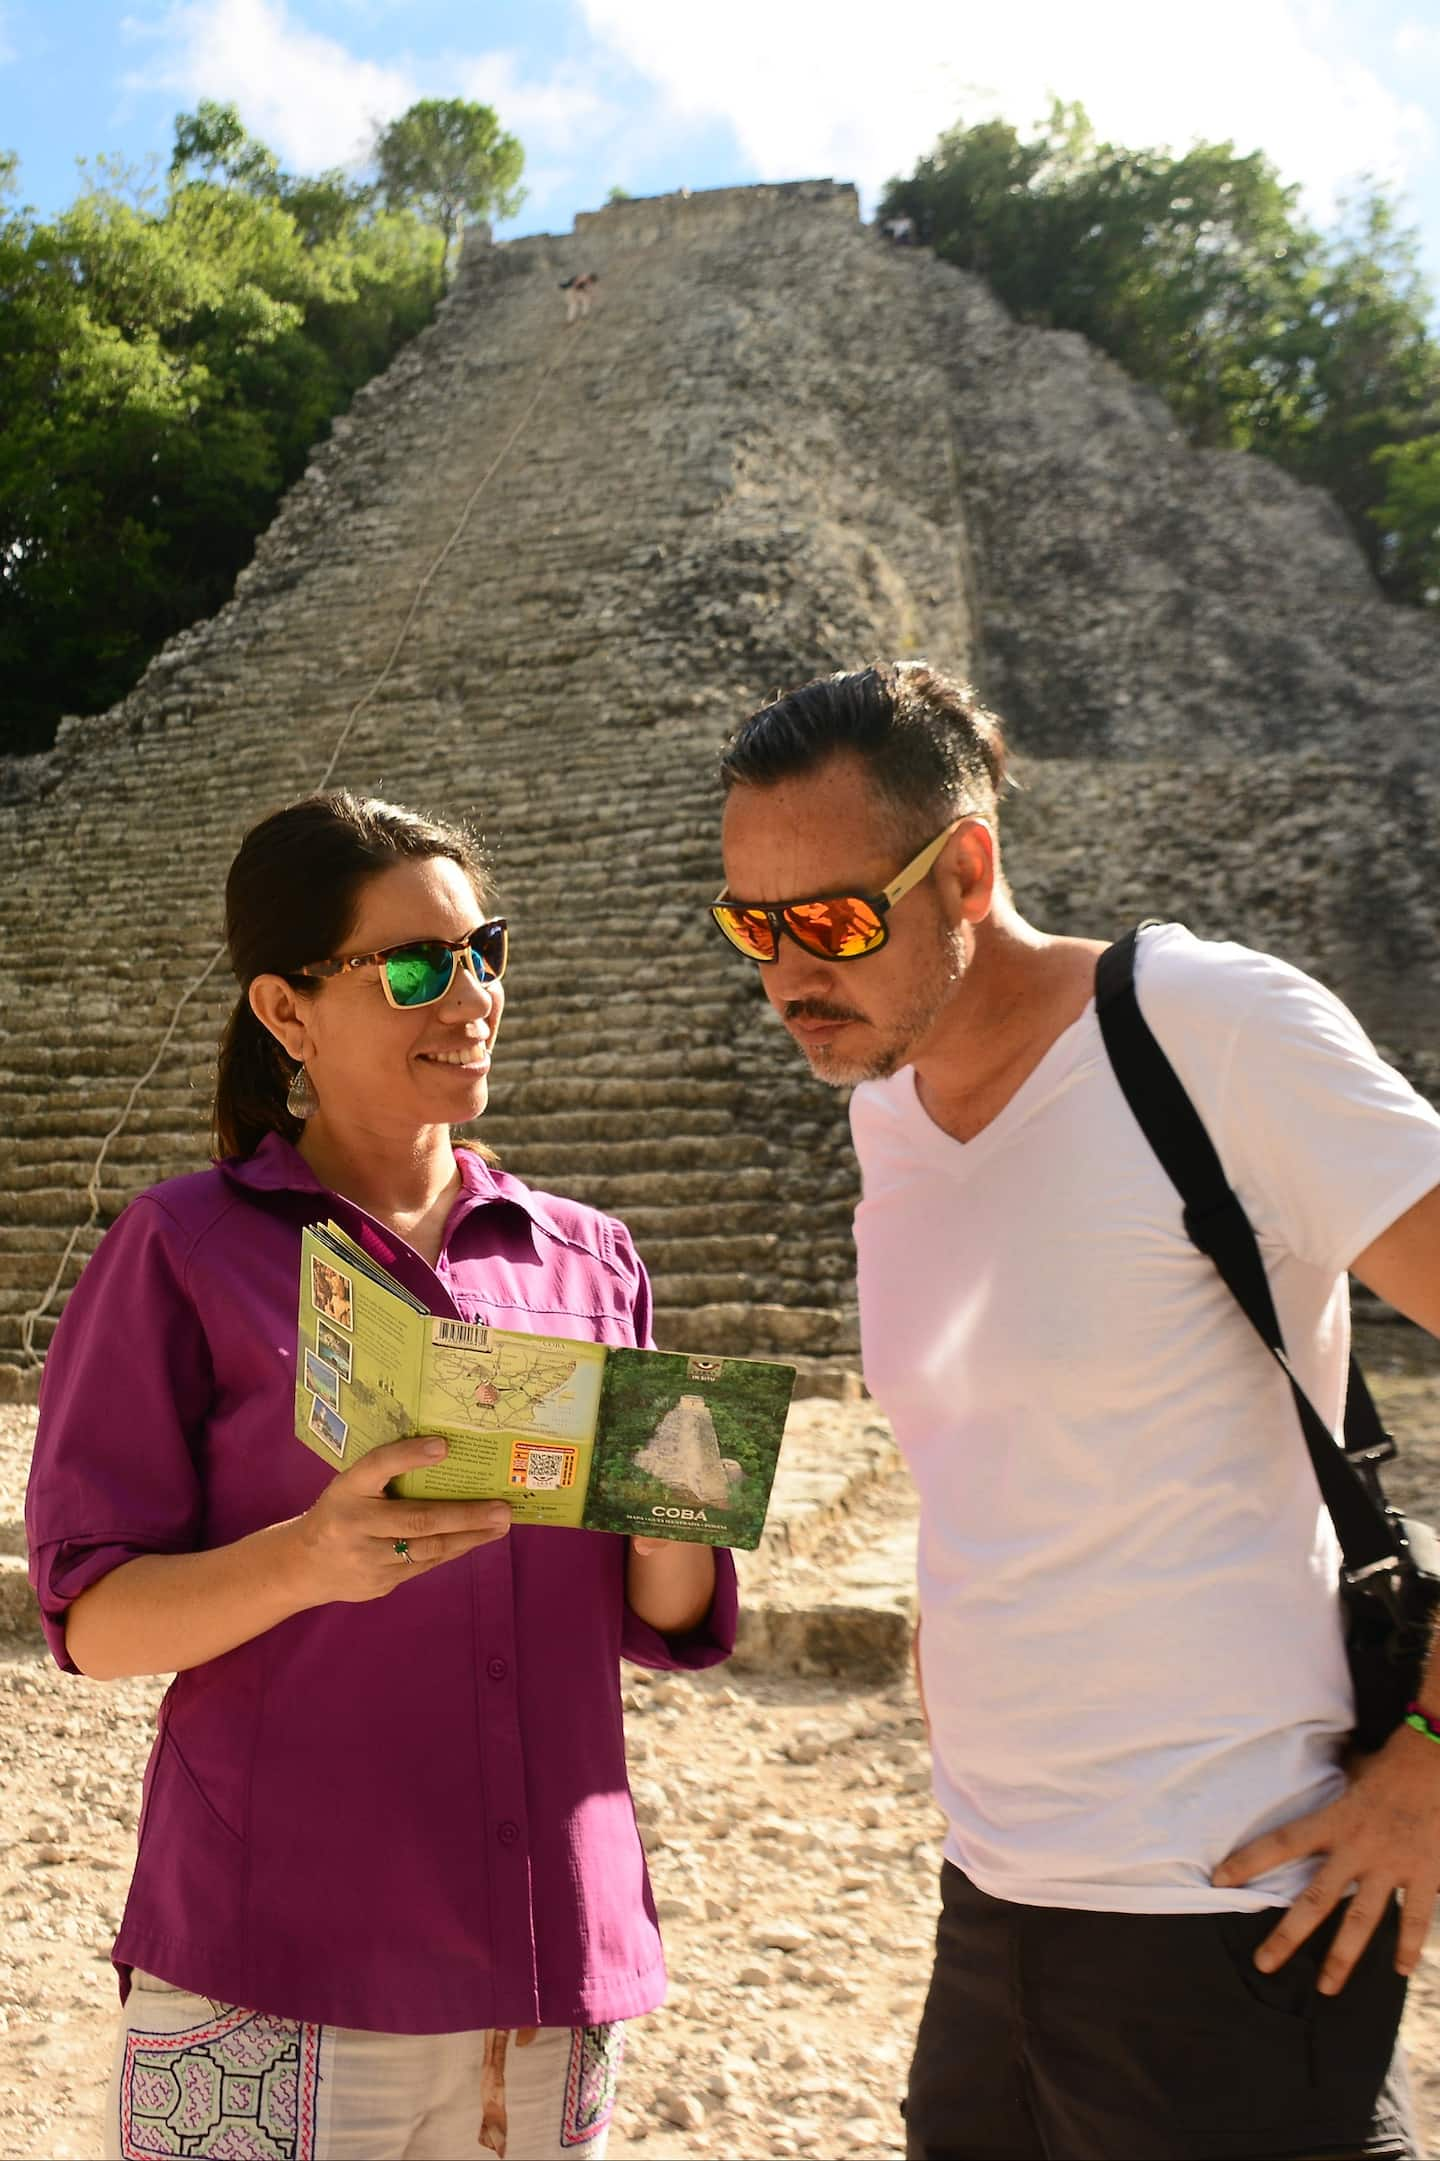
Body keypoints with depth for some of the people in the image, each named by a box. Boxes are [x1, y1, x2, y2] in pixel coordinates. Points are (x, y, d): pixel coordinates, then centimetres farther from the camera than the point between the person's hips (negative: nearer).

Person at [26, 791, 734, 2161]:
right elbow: (94, 1621, -7)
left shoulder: (586, 1259, 5)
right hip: (274, 1980, -3)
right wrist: (308, 1560, -25)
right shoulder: (187, 1249, -5)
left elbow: (664, 1624, 8)